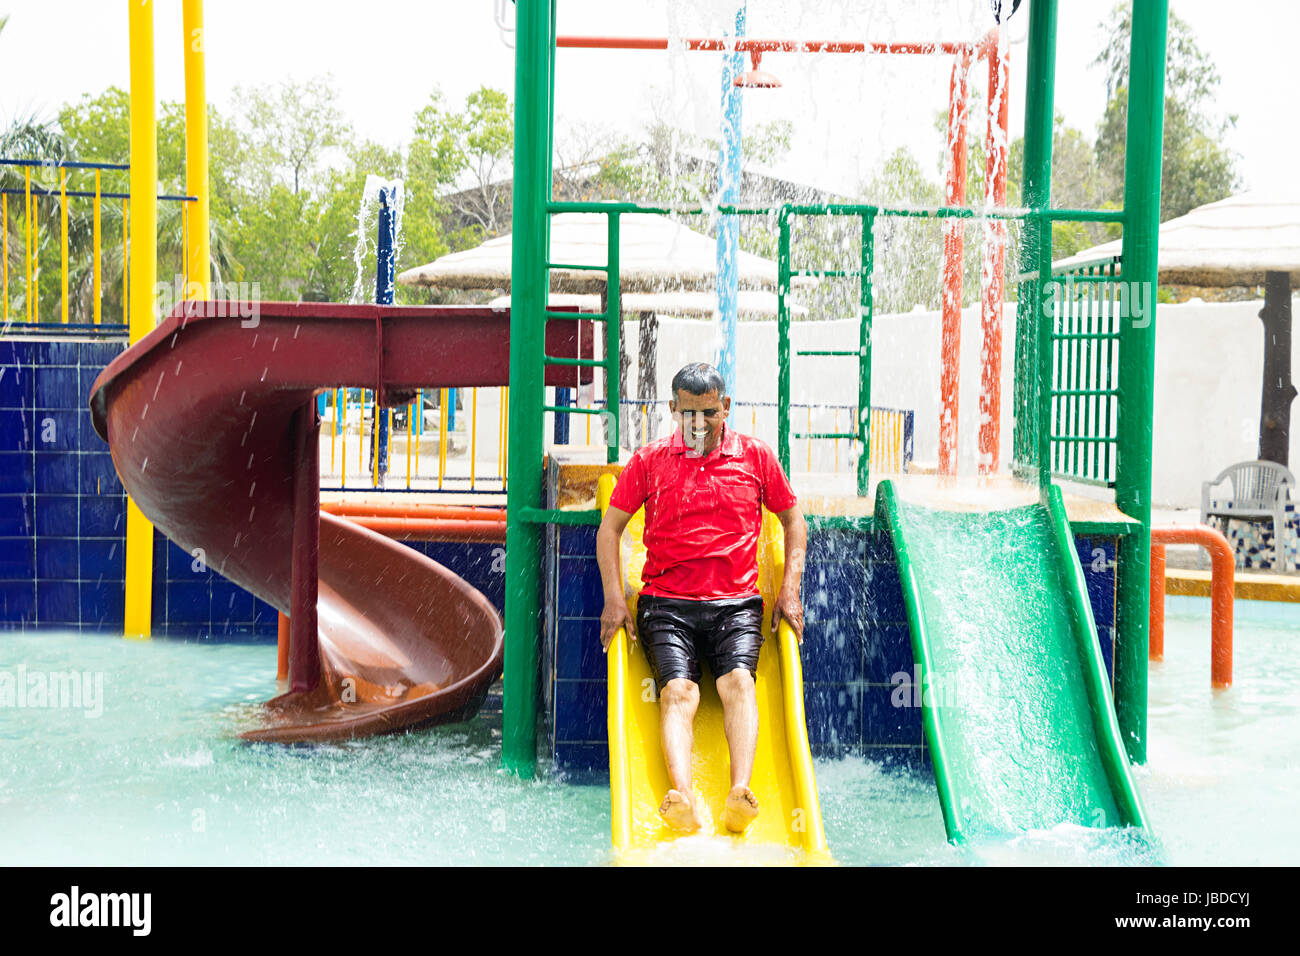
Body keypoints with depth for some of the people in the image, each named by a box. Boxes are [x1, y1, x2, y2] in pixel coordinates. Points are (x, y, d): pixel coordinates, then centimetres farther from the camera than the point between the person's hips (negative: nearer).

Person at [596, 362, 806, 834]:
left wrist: (790, 589, 10)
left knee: (739, 680, -27)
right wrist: (614, 598, 2)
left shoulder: (756, 457, 11)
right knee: (678, 690, -24)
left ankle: (740, 794, -43)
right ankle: (681, 795, -44)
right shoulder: (649, 460, 10)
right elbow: (610, 528, 14)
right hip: (667, 603, 0)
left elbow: (793, 519, 21)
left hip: (736, 602, 0)